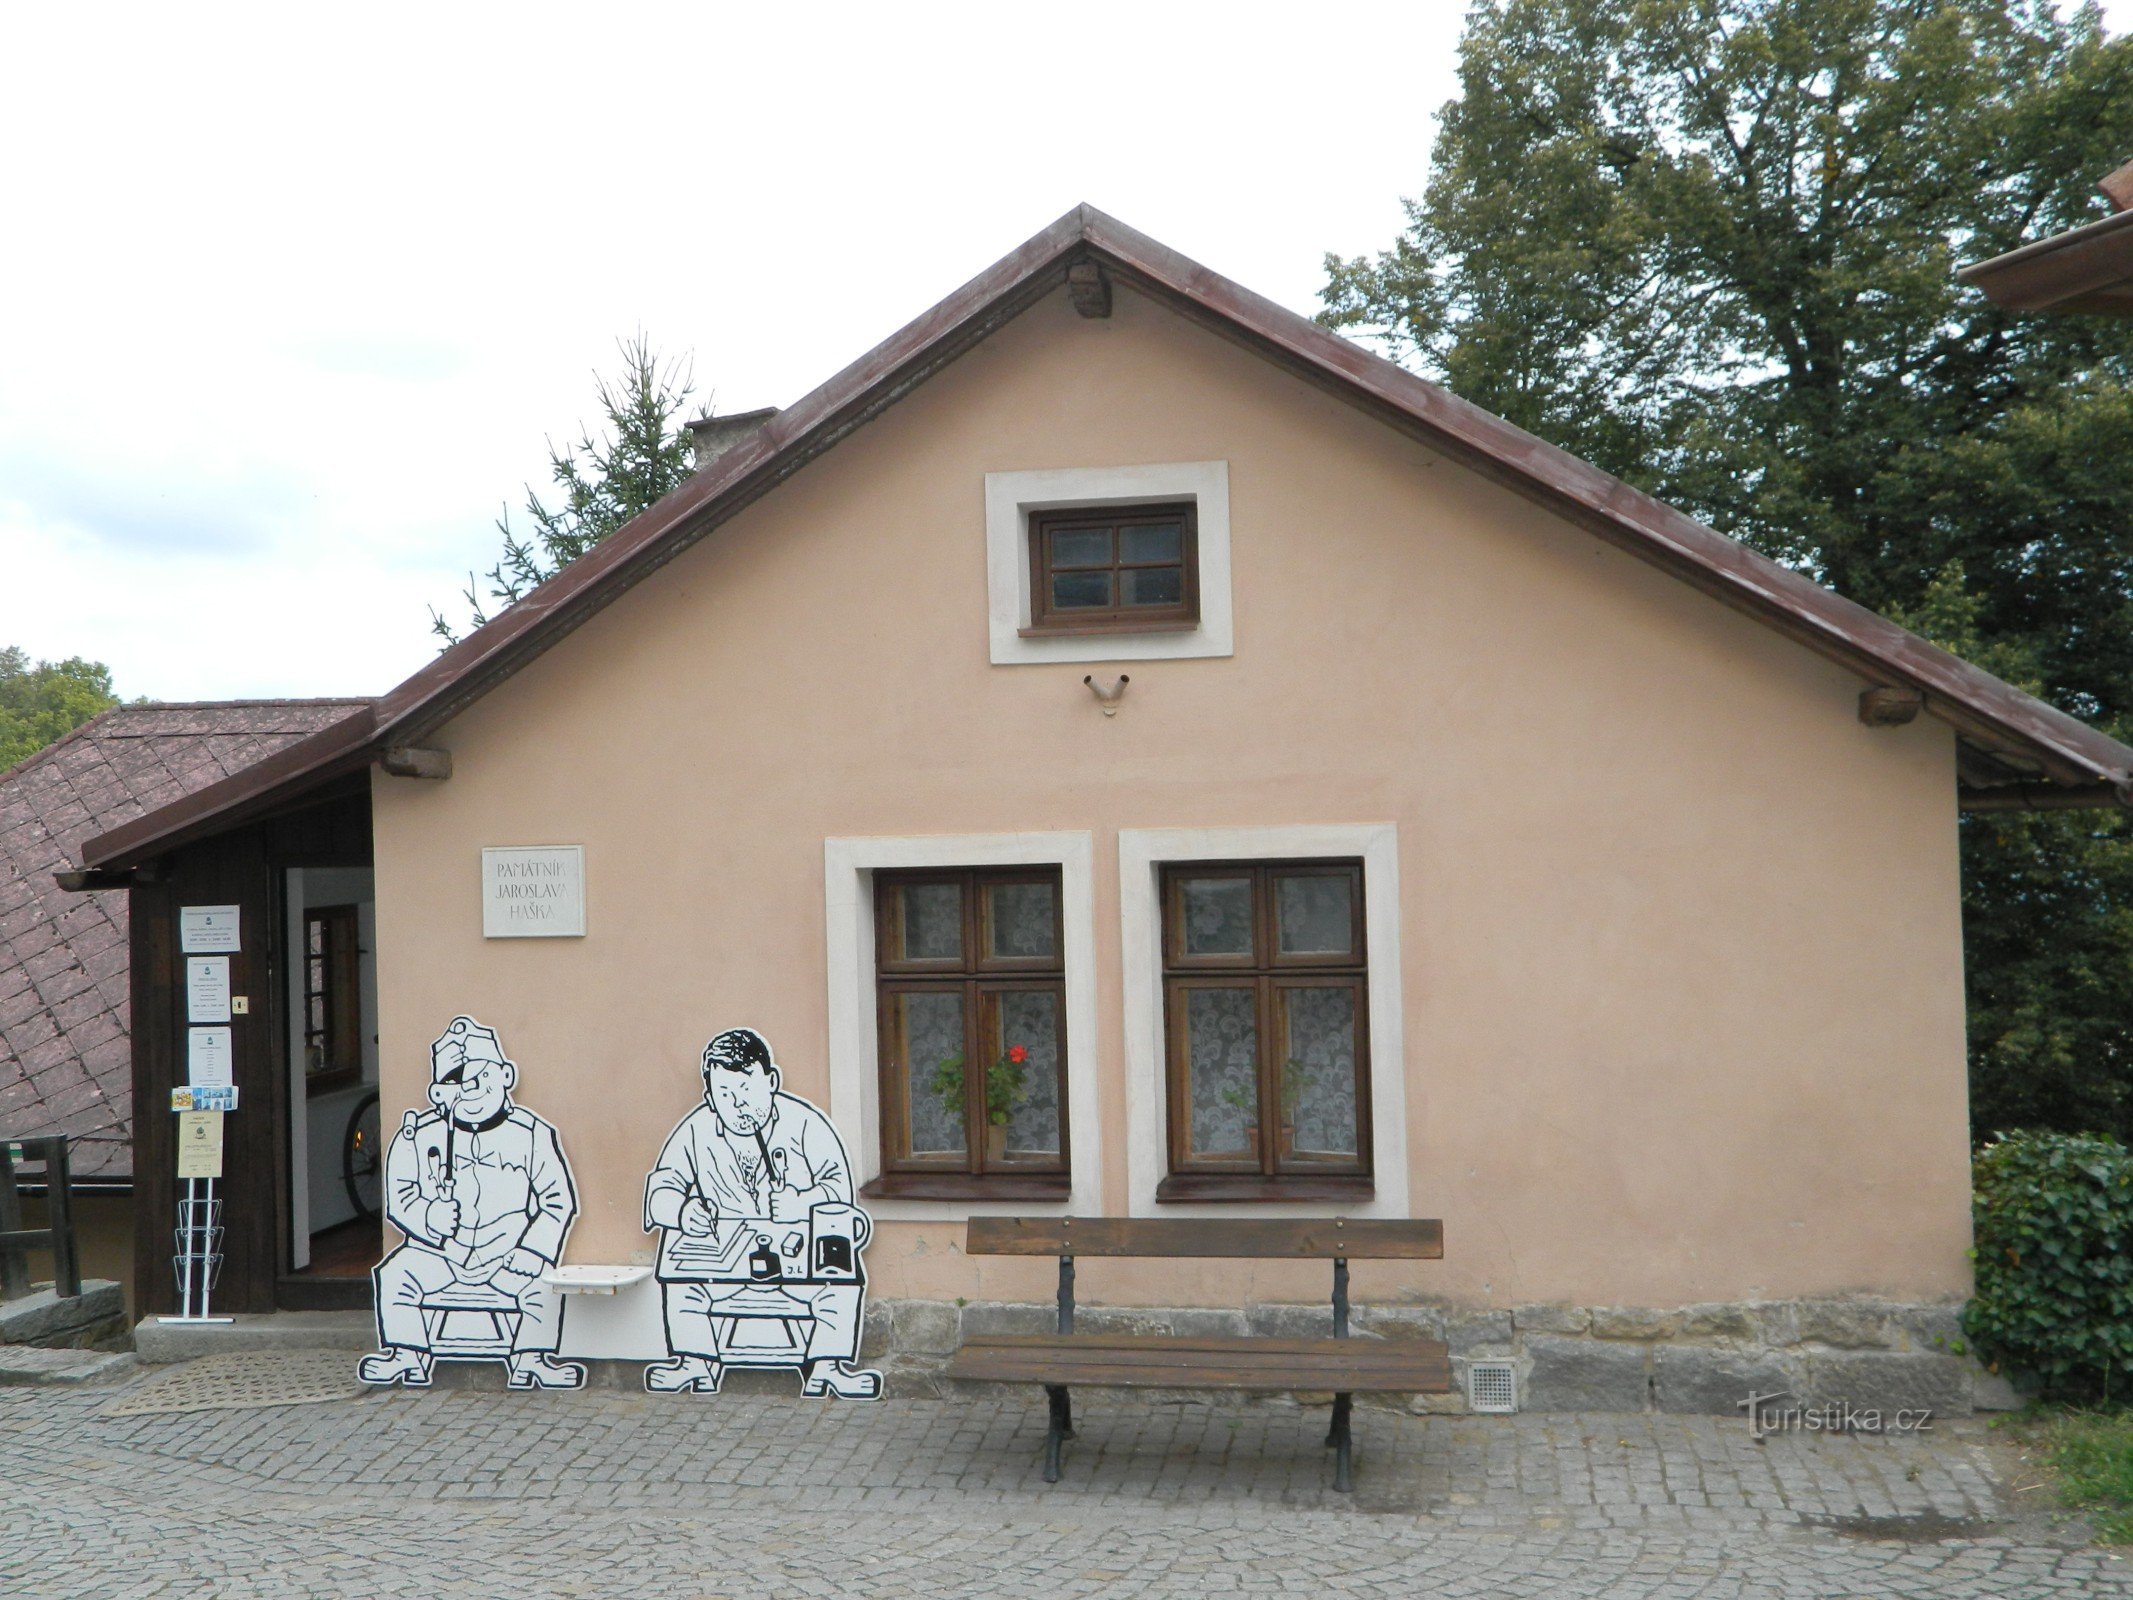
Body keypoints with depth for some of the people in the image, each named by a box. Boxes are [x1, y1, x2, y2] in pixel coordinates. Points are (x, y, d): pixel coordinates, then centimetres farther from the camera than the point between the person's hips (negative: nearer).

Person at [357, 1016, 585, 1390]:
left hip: (507, 1252, -1)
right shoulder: (418, 1137, 1)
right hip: (438, 1251, 1)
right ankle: (407, 1357, -5)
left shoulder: (533, 1135, -1)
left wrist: (532, 1251, -12)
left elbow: (559, 1201, -1)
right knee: (394, 1274, -22)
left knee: (542, 1282, -26)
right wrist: (428, 1215, -24)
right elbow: (399, 1197, -2)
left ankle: (531, 1360, -8)